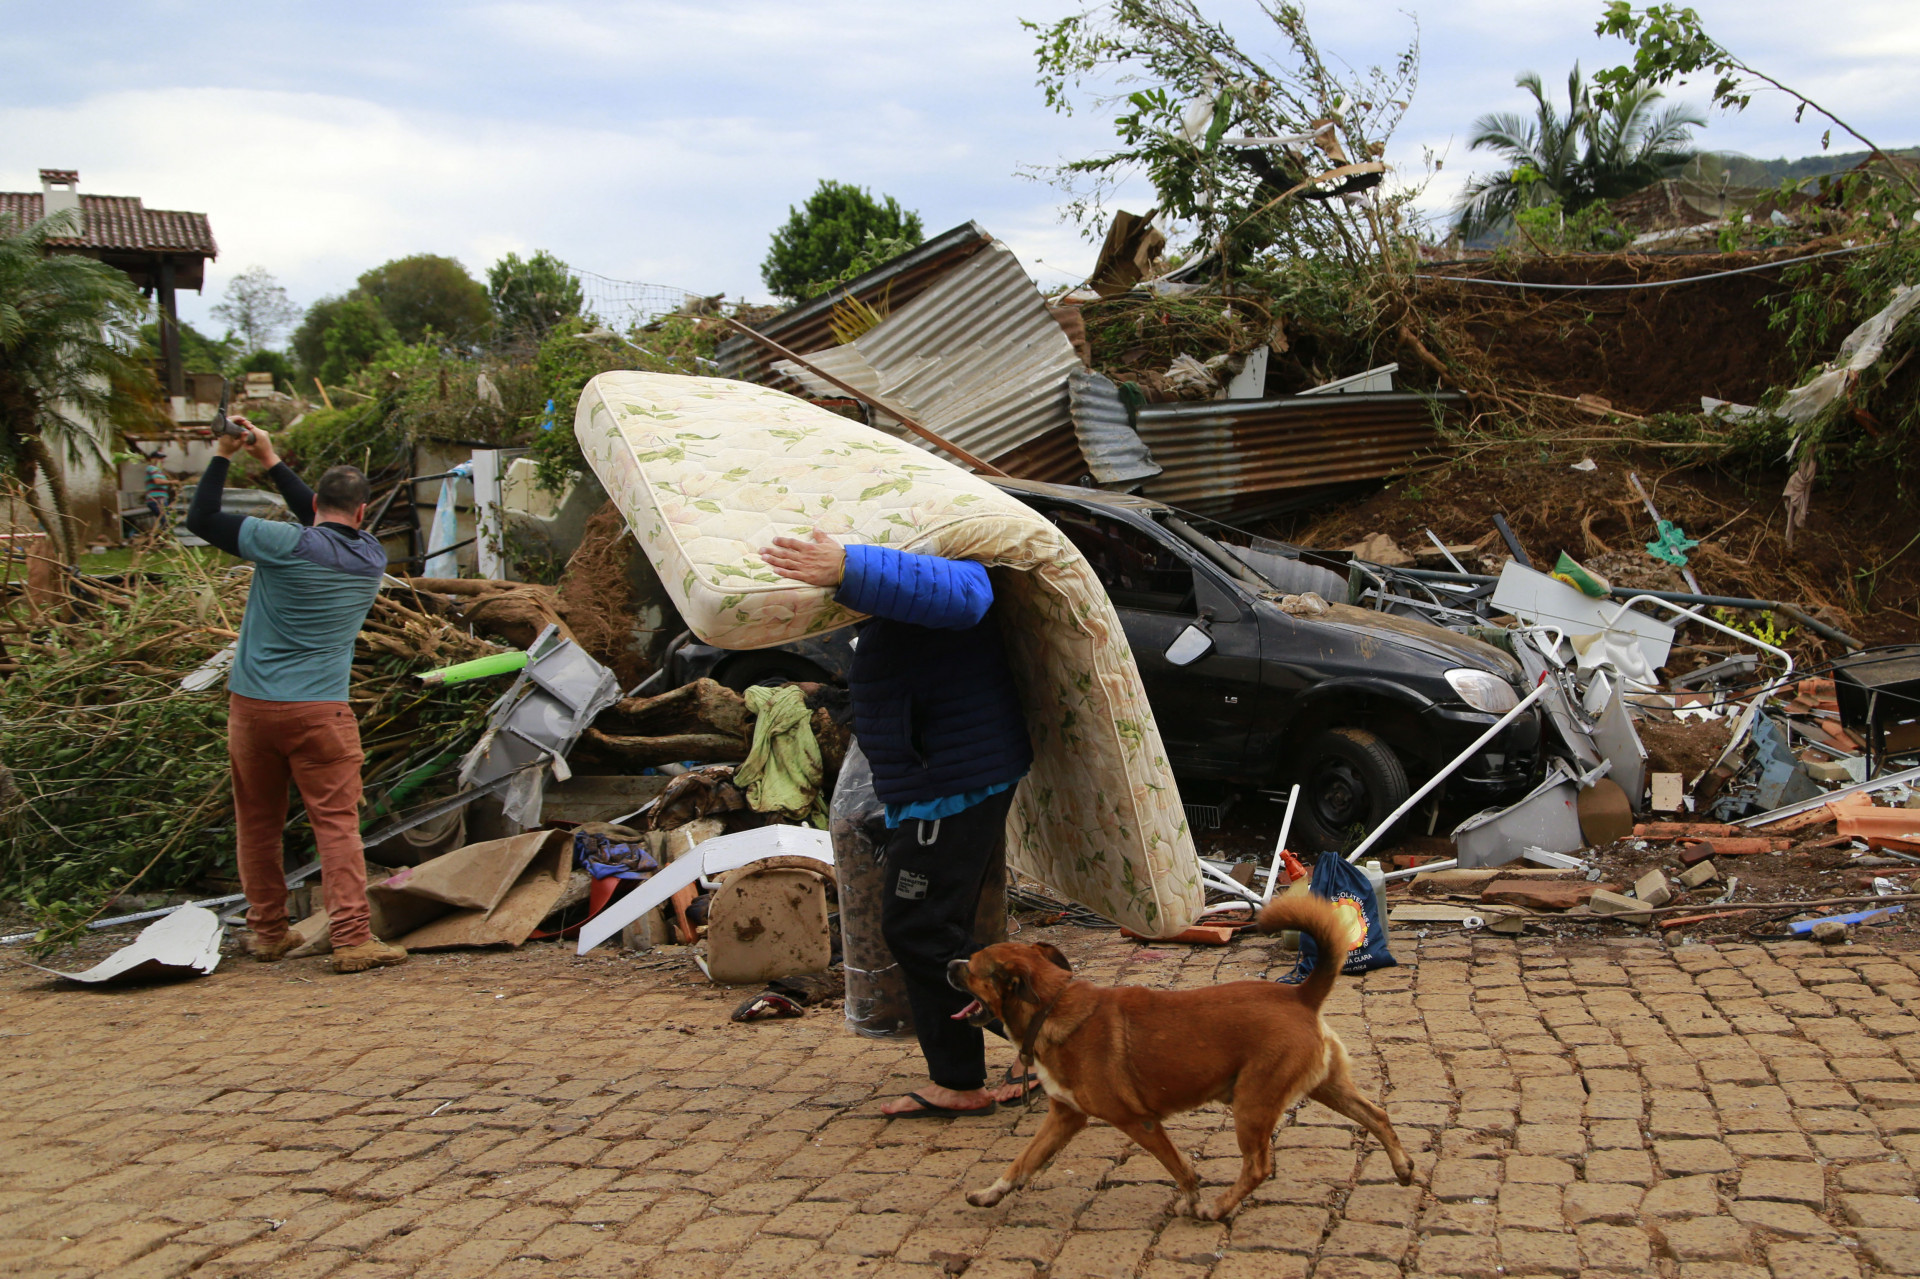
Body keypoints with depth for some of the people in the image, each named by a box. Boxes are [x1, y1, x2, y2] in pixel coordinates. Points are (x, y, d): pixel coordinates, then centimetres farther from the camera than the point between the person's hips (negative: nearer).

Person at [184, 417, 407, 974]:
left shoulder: (285, 545, -8)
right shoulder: (371, 558, 4)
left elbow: (201, 519, 1)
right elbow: (328, 526, 21)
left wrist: (223, 455, 10)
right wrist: (270, 459, 23)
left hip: (252, 706, 0)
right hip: (320, 712, 0)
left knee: (258, 823, 13)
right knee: (337, 823, -1)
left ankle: (268, 932, 23)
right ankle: (351, 938, -8)